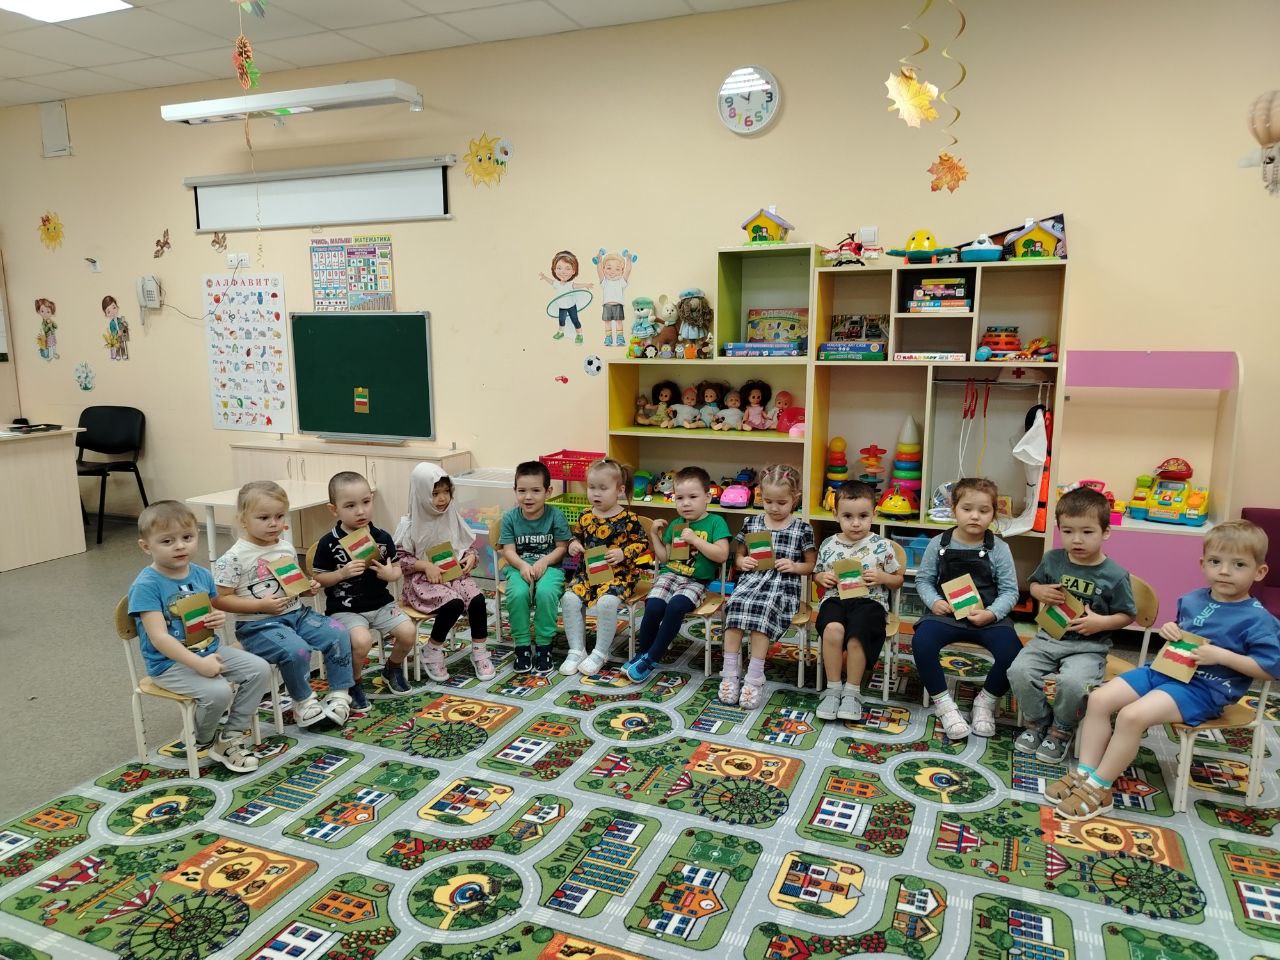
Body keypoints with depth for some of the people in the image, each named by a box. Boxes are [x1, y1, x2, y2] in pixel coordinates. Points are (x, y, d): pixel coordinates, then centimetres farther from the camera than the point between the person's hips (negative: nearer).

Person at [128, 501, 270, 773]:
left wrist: (219, 617, -4)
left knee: (260, 669, -9)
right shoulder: (146, 585, -17)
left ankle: (230, 739, 4)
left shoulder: (201, 575, 4)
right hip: (170, 663, -7)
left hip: (210, 649, 7)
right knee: (218, 691, -28)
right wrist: (199, 664, -29)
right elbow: (159, 638, -23)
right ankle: (203, 742, 5)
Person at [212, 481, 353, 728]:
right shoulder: (234, 558, -11)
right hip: (258, 625, -6)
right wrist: (261, 605, -19)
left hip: (296, 613, 6)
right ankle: (304, 702, -5)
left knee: (338, 633, -12)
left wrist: (308, 588, 2)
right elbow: (220, 599, -11)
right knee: (296, 650, -30)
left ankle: (339, 694, 0)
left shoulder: (286, 548, 9)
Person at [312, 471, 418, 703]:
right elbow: (319, 578, -4)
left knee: (408, 632, -14)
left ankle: (392, 668, 19)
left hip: (380, 603, 4)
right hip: (345, 608, -4)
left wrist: (391, 574, -14)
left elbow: (397, 569, 9)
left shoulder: (382, 538, 0)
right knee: (362, 640, -30)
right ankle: (352, 683, 1)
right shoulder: (329, 543, -9)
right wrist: (342, 573, -21)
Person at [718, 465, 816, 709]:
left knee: (762, 609, -34)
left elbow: (811, 565, 14)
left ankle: (754, 679, -29)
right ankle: (729, 673, -27)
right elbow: (739, 557, 22)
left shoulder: (802, 529, 7)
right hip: (752, 579, 3)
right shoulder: (751, 523, 14)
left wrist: (794, 566, -7)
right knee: (735, 605, -31)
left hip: (783, 584, -2)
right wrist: (742, 562, -1)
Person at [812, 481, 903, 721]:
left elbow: (898, 580, 13)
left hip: (869, 601, -1)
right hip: (835, 599, 1)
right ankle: (833, 689, -16)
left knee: (856, 634, -32)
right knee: (833, 629, -32)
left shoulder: (882, 546, 4)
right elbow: (816, 574, 24)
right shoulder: (828, 545, 10)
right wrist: (822, 578, 0)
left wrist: (881, 577, -8)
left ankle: (852, 691, -10)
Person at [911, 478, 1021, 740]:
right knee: (921, 641, -30)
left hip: (988, 617, 0)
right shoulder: (938, 544, 4)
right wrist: (934, 601, -9)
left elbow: (1009, 590, 2)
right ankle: (943, 703, -8)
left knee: (1012, 652, -27)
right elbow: (923, 579, 11)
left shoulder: (999, 549, 1)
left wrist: (991, 613, -15)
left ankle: (986, 701, 4)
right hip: (946, 613, 0)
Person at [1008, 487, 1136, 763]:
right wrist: (1041, 591, -4)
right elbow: (1035, 584, 20)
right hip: (1049, 637, 4)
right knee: (1019, 670, -21)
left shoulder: (1114, 575, -8)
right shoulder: (1052, 559, 2)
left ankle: (1061, 731, -1)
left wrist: (1101, 622, -17)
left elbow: (1127, 615, 2)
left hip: (1089, 646, -3)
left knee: (1072, 681, -32)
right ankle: (1036, 722, 6)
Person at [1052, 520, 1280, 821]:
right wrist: (1170, 630, 5)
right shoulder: (1192, 600, 10)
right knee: (1100, 698, -8)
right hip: (1163, 670, 8)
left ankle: (1099, 789, -16)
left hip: (1204, 689, -8)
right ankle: (1085, 773, -7)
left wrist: (1221, 655, -20)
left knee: (1132, 715, -29)